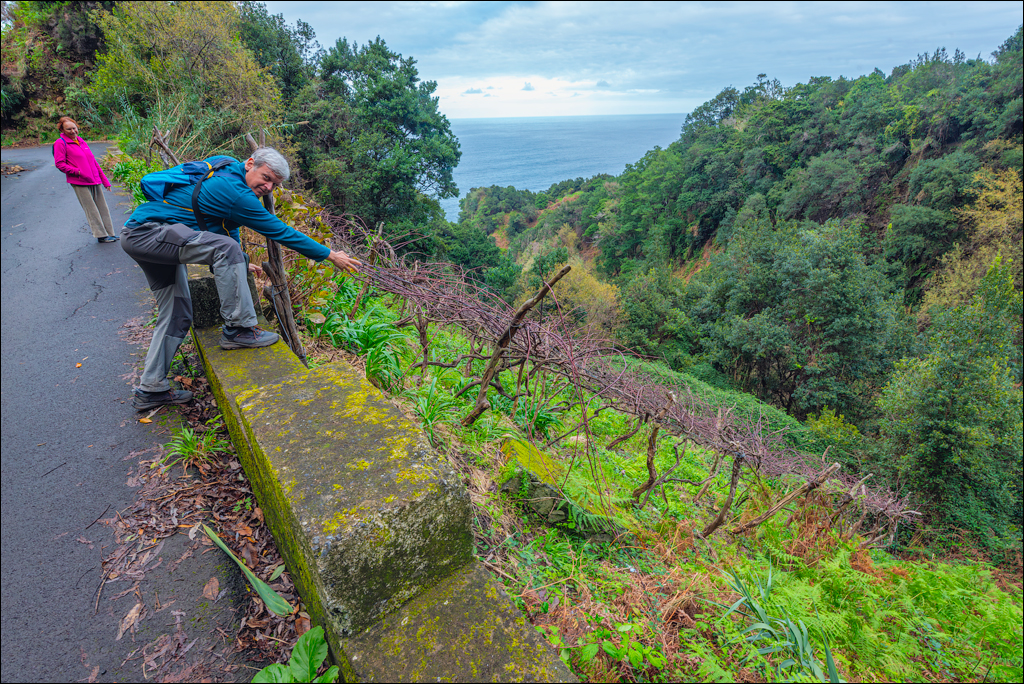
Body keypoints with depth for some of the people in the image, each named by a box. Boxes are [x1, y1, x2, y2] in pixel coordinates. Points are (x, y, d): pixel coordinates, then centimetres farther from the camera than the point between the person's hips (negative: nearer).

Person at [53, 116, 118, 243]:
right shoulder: (60, 143, -1)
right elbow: (60, 164, -5)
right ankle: (101, 235, -4)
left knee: (103, 208, 7)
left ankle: (109, 233, 12)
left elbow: (94, 162, 21)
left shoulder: (82, 142, 18)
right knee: (91, 210, -6)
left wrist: (105, 181, 17)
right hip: (80, 183, -6)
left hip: (94, 181, 6)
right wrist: (78, 172, -15)